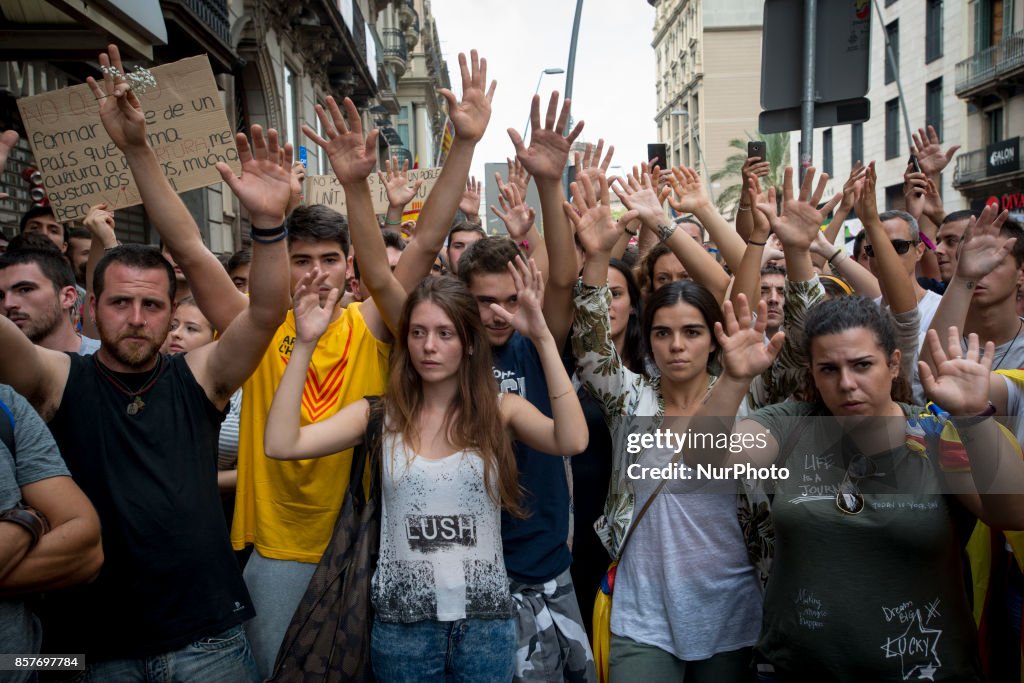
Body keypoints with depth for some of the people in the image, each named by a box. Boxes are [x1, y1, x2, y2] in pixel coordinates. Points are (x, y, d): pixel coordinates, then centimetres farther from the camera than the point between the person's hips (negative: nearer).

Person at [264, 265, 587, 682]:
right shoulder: (380, 413, -3)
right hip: (401, 621, 1)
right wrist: (305, 344, -19)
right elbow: (281, 444, -13)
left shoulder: (499, 410, -4)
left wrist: (542, 338, -26)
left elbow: (572, 441, -22)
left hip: (485, 619, 0)